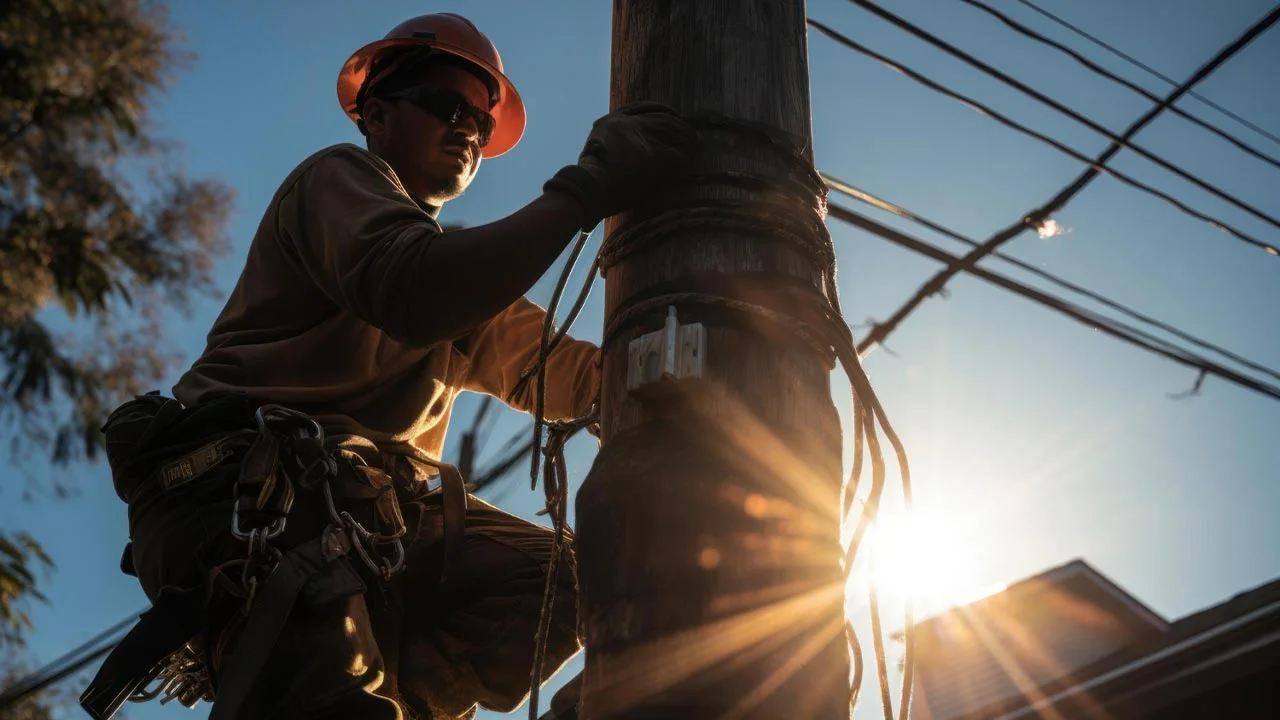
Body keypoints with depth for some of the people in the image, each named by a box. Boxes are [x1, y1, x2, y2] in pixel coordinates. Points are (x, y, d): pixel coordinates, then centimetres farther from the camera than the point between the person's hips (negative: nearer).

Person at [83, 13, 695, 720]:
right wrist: (583, 188, -19)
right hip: (247, 487, -9)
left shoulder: (461, 273, 31)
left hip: (368, 508, 9)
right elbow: (406, 290, -20)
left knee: (558, 586, -11)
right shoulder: (340, 176, 5)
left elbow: (563, 376, 19)